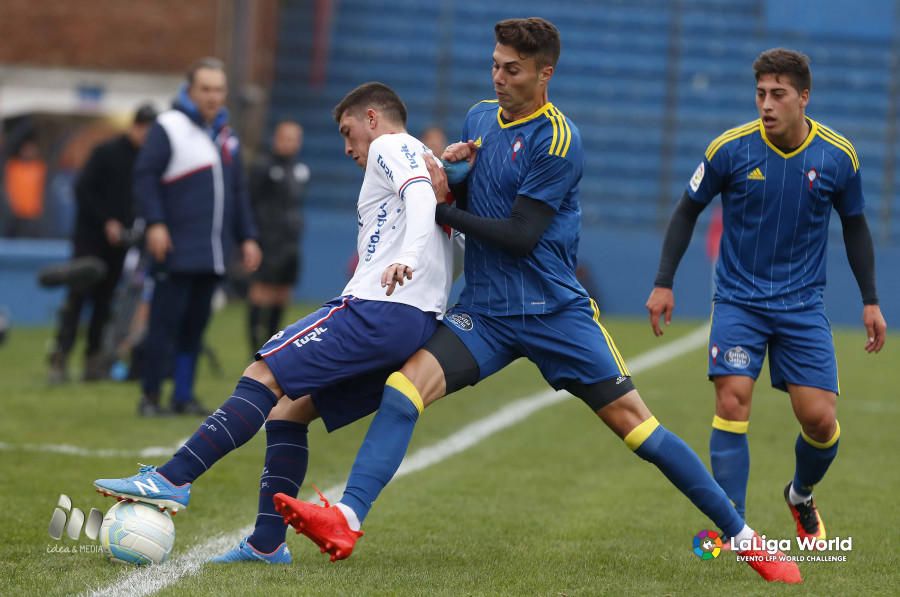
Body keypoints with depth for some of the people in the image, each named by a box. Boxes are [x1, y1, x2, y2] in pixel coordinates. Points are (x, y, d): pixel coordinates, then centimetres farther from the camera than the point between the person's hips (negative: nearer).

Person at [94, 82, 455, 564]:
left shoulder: (390, 148, 4)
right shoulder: (423, 163, 31)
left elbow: (421, 193, -17)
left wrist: (406, 257, -35)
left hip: (378, 308, -9)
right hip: (420, 322, 9)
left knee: (263, 376, -13)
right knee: (289, 408, 12)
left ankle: (171, 480, -22)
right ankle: (267, 543, 5)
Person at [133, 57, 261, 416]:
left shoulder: (225, 136, 18)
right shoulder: (169, 127, -4)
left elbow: (237, 192, 23)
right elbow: (145, 176, -8)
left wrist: (246, 237, 17)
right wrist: (155, 223, -17)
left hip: (212, 253, 6)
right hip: (178, 250, -6)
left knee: (195, 326, 7)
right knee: (165, 322, -6)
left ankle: (184, 396, 13)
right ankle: (150, 397, 0)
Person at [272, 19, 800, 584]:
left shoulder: (557, 139, -12)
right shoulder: (480, 118, 8)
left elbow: (521, 236, -17)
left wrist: (444, 209, -12)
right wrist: (450, 169, -2)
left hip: (556, 310, -5)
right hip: (484, 310, 5)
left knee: (634, 421, -5)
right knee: (405, 387, -18)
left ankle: (742, 535, 5)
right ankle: (347, 520, -28)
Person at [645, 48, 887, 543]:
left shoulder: (838, 156, -6)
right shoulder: (731, 148, -11)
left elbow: (854, 225, 10)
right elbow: (687, 211, 3)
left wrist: (870, 301, 9)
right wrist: (663, 283, 0)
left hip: (803, 303, 1)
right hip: (739, 298, -1)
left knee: (820, 418, -5)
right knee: (732, 401, -18)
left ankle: (801, 495, 28)